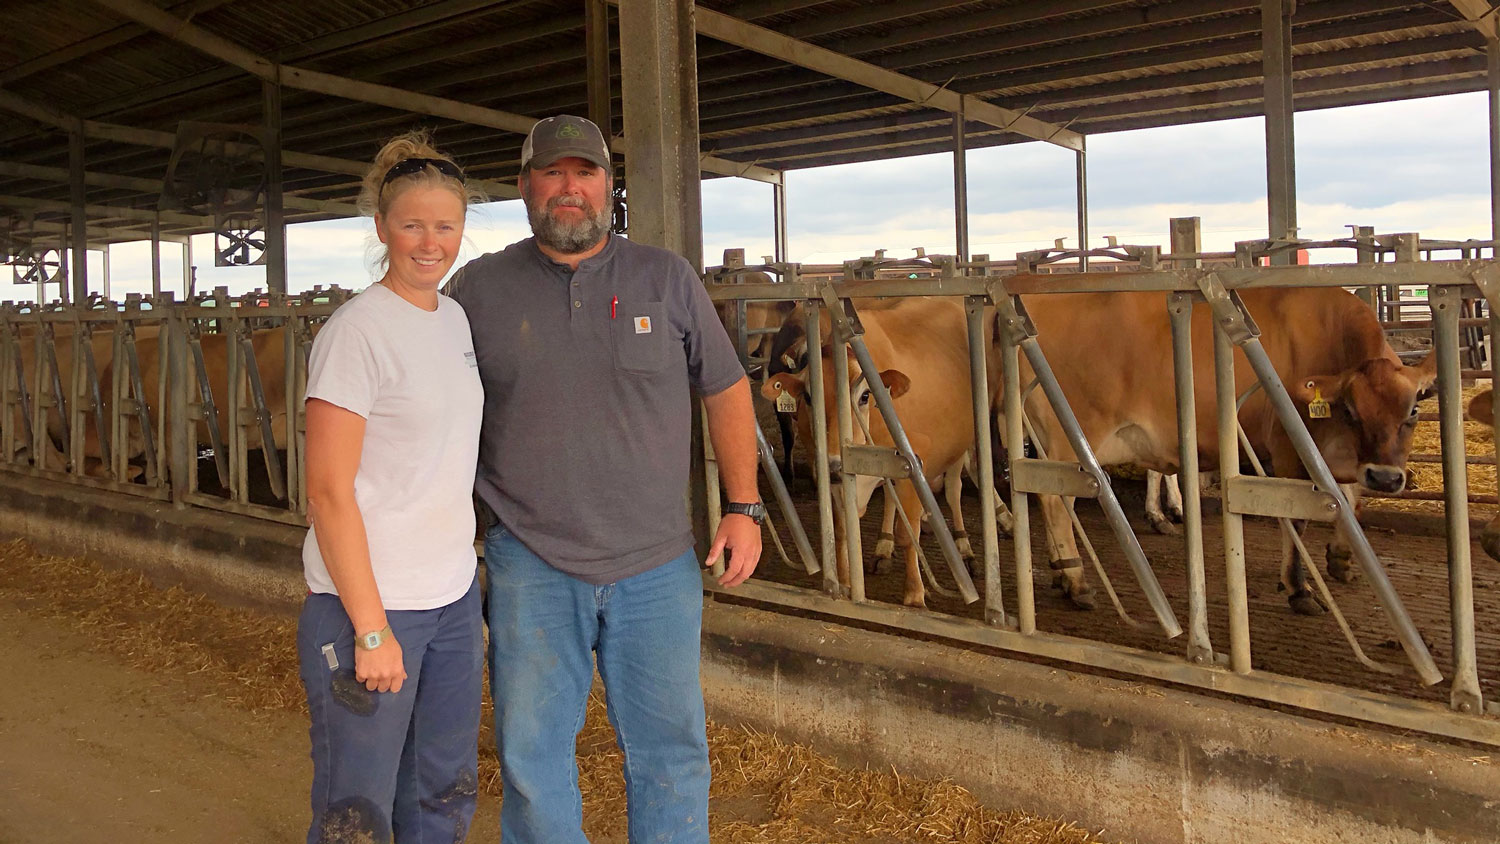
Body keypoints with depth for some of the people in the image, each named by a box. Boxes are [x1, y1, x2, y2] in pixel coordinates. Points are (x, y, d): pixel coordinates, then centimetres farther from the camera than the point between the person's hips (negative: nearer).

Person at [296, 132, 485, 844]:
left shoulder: (456, 317, 9)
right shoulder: (356, 332, -15)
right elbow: (328, 492, -17)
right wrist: (370, 630, -18)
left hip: (454, 598, 7)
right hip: (369, 602, -7)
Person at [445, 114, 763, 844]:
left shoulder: (666, 279, 2)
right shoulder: (479, 289, 1)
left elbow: (725, 390, 7)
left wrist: (744, 507, 1)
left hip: (658, 565, 1)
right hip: (531, 567, 0)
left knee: (669, 749, 11)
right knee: (533, 755, 9)